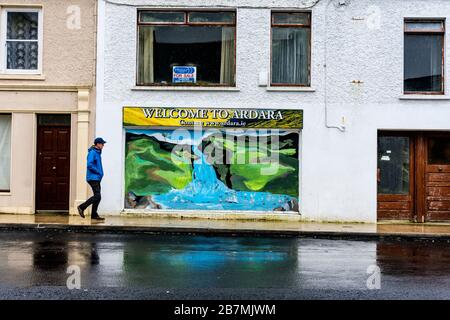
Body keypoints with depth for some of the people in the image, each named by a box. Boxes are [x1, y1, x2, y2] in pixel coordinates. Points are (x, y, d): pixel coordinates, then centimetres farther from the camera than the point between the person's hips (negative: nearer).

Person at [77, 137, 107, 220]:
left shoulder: (98, 153, 17)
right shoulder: (92, 152, -13)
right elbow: (89, 165, -22)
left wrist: (100, 173, 9)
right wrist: (98, 172, -14)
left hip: (97, 178, 10)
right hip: (93, 178, -10)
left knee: (97, 196, 10)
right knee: (97, 196, -13)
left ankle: (94, 214, 15)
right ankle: (82, 207, -2)